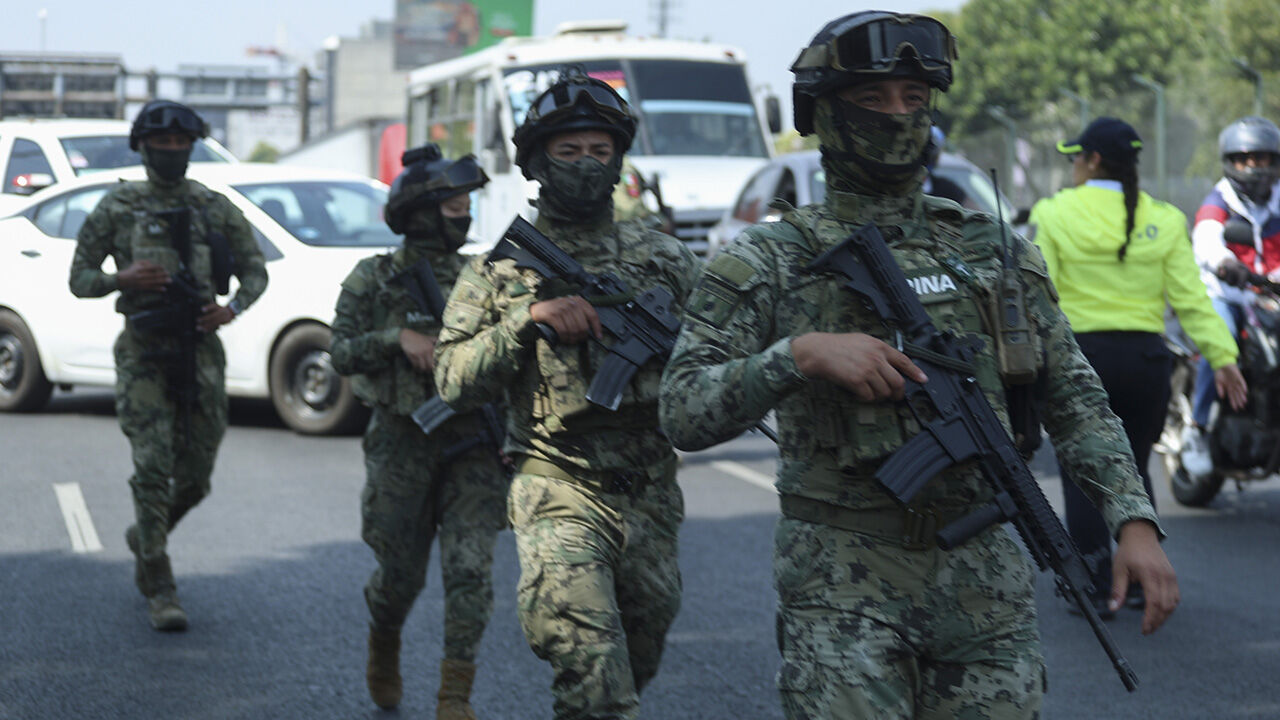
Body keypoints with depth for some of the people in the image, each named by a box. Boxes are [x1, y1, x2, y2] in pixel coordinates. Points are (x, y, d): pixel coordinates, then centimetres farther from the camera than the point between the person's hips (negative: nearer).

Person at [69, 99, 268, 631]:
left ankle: (145, 538, 37)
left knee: (194, 477, 7)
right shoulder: (117, 208, 2)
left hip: (201, 350, 3)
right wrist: (123, 279, -16)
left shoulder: (215, 208, 7)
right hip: (144, 352, -3)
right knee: (153, 471, -11)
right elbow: (79, 278, 4)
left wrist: (233, 308, -8)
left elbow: (255, 271, 12)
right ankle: (160, 591, -6)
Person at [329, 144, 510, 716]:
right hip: (402, 446, -1)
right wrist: (397, 336, -18)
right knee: (401, 573, 7)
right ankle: (383, 646, 41)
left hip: (470, 442, 2)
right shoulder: (374, 279, 0)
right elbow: (342, 353, -5)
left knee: (470, 569, -13)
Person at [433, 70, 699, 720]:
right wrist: (528, 319, -18)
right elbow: (455, 382, -5)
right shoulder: (499, 271, 3)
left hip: (651, 498, 4)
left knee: (638, 661, 15)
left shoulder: (664, 258, 8)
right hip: (561, 494, -4)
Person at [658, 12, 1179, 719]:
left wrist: (1134, 521, -1)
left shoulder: (994, 251, 11)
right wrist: (800, 354, -23)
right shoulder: (768, 262, 0)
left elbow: (1075, 400, 12)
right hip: (843, 584, -3)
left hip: (983, 575, 4)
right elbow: (683, 413, -9)